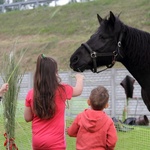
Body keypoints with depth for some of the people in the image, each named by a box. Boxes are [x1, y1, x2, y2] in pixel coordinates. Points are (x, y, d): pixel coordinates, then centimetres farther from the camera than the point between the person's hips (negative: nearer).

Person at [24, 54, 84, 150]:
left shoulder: (31, 94, -3)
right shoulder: (61, 90, -9)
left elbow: (27, 118, 6)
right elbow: (78, 90, 12)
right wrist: (80, 78, 32)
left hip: (37, 141, 4)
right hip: (55, 142, -4)